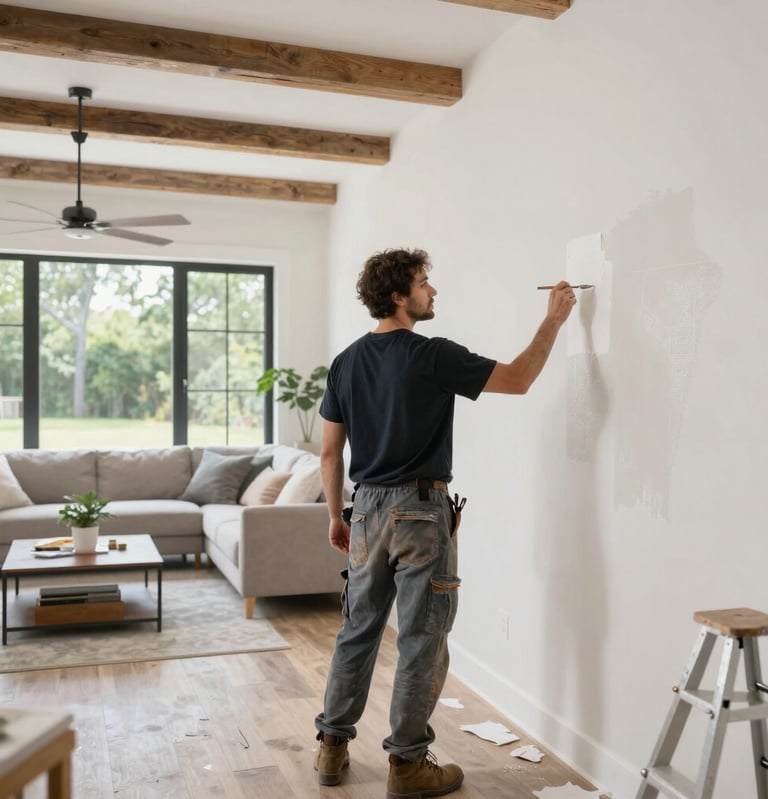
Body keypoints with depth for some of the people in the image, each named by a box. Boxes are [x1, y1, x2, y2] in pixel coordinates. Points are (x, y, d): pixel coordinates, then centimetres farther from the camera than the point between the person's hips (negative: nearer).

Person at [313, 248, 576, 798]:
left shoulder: (346, 362, 5)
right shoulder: (432, 355, -13)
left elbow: (330, 451, 8)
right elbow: (518, 380, -7)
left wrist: (336, 516, 17)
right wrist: (554, 320, 4)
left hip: (367, 510, 6)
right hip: (421, 511, -6)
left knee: (358, 630, 16)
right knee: (423, 641, 5)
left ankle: (333, 746, 25)